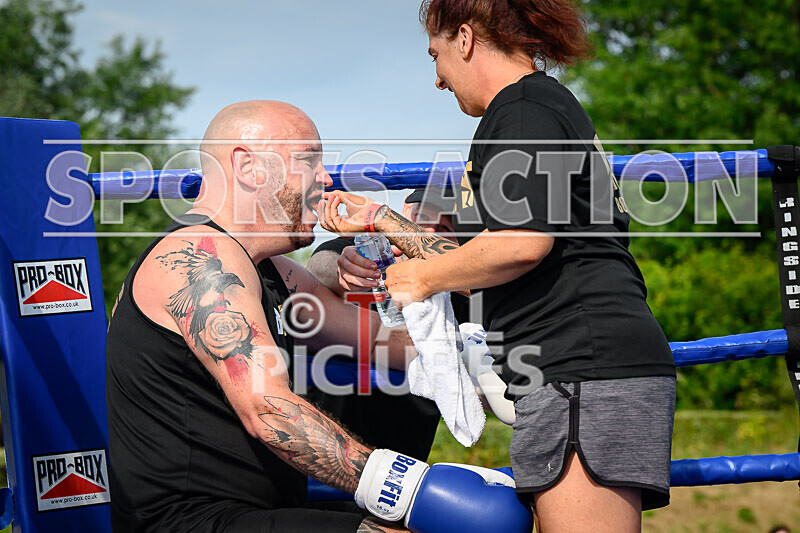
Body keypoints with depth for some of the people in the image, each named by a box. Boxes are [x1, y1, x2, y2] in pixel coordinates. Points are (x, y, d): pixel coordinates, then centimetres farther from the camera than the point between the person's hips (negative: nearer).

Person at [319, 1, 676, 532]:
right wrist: (379, 219, 32)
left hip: (584, 366, -11)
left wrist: (421, 278, -3)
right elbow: (480, 270, 29)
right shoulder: (549, 105, 28)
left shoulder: (524, 107, -3)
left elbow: (521, 243, -19)